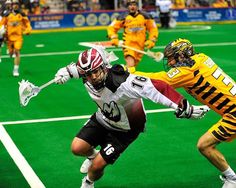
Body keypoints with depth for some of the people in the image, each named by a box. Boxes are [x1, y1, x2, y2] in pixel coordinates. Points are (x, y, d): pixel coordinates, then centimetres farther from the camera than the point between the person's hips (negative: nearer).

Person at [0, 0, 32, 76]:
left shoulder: (22, 14, 2)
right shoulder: (7, 14, 4)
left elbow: (27, 22, 12)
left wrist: (28, 30, -2)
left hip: (18, 36, -2)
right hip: (9, 36, 2)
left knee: (17, 52, -14)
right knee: (11, 52, 10)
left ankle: (16, 69, -8)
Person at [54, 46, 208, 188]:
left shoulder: (122, 83, -41)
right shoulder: (88, 78, -20)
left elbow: (158, 87, -45)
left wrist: (186, 109, -47)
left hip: (124, 129, -5)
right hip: (103, 118, 5)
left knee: (97, 166, -8)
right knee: (77, 148, -6)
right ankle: (93, 155, 30)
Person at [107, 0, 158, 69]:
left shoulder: (145, 16, 4)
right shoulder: (123, 17, -1)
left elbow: (153, 29, 13)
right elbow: (111, 28, 5)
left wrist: (152, 40, 2)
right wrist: (114, 38, -11)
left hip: (140, 45, 3)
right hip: (128, 44, -3)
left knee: (134, 65, 7)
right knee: (130, 65, -21)